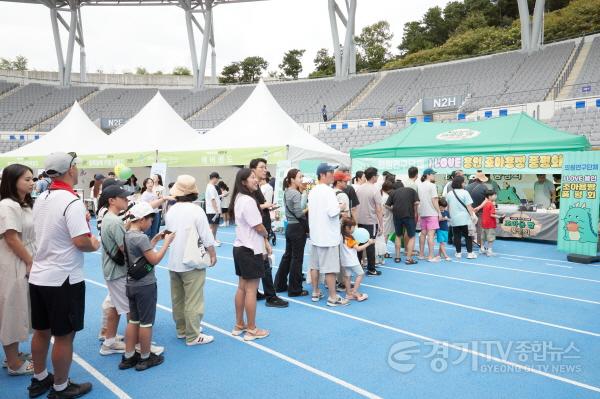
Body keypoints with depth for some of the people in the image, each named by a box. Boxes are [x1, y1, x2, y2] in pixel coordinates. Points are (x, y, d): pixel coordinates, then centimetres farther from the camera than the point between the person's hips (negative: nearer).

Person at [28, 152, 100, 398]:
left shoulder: (40, 200, 7)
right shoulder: (72, 202, -20)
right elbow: (81, 242, -25)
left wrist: (81, 221, 15)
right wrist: (94, 244, -5)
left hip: (38, 276, 8)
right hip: (63, 279, -8)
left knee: (41, 331, 20)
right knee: (64, 336, 6)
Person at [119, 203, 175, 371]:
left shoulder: (127, 235, 6)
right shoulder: (141, 237, -21)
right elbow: (154, 260, -18)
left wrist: (155, 240, 10)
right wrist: (167, 242, -12)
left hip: (132, 284, 9)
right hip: (145, 286, -9)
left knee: (133, 321, 16)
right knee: (146, 323, 5)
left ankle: (128, 357, 23)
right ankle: (145, 358, 17)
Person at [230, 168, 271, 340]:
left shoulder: (239, 198, 10)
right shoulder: (248, 200, -20)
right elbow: (259, 227, -17)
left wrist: (264, 241, 7)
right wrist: (267, 235, 5)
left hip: (241, 247, 10)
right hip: (251, 249, -10)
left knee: (242, 287, 16)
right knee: (251, 290, 1)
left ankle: (239, 325, 27)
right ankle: (252, 330, 12)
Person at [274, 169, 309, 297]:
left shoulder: (287, 192, 10)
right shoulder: (296, 193, -16)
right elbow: (299, 213, -22)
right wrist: (309, 208, -7)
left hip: (290, 227, 9)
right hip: (298, 228, -9)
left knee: (287, 256, 16)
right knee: (297, 259, 0)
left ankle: (280, 285, 25)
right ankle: (295, 290, 9)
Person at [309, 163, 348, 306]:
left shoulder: (312, 191, 10)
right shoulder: (328, 191, -16)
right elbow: (332, 212, -25)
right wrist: (339, 207, -6)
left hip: (315, 234, 9)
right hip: (328, 235, -8)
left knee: (315, 265, 12)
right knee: (330, 267, -2)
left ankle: (315, 293, 21)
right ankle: (333, 297, 3)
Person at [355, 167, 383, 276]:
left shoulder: (358, 189, 4)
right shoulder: (375, 190, -13)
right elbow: (379, 210, -15)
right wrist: (381, 225, -10)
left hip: (359, 221, 6)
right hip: (371, 222, -5)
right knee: (370, 245, 1)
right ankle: (371, 269, 8)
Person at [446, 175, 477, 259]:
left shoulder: (449, 194, 7)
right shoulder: (464, 192, -9)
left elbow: (448, 207, 13)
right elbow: (469, 206, -11)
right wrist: (472, 215, -5)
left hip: (454, 219, 4)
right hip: (465, 219, -4)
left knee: (457, 236, 9)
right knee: (468, 236, 5)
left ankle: (458, 253, 12)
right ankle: (469, 253, 5)